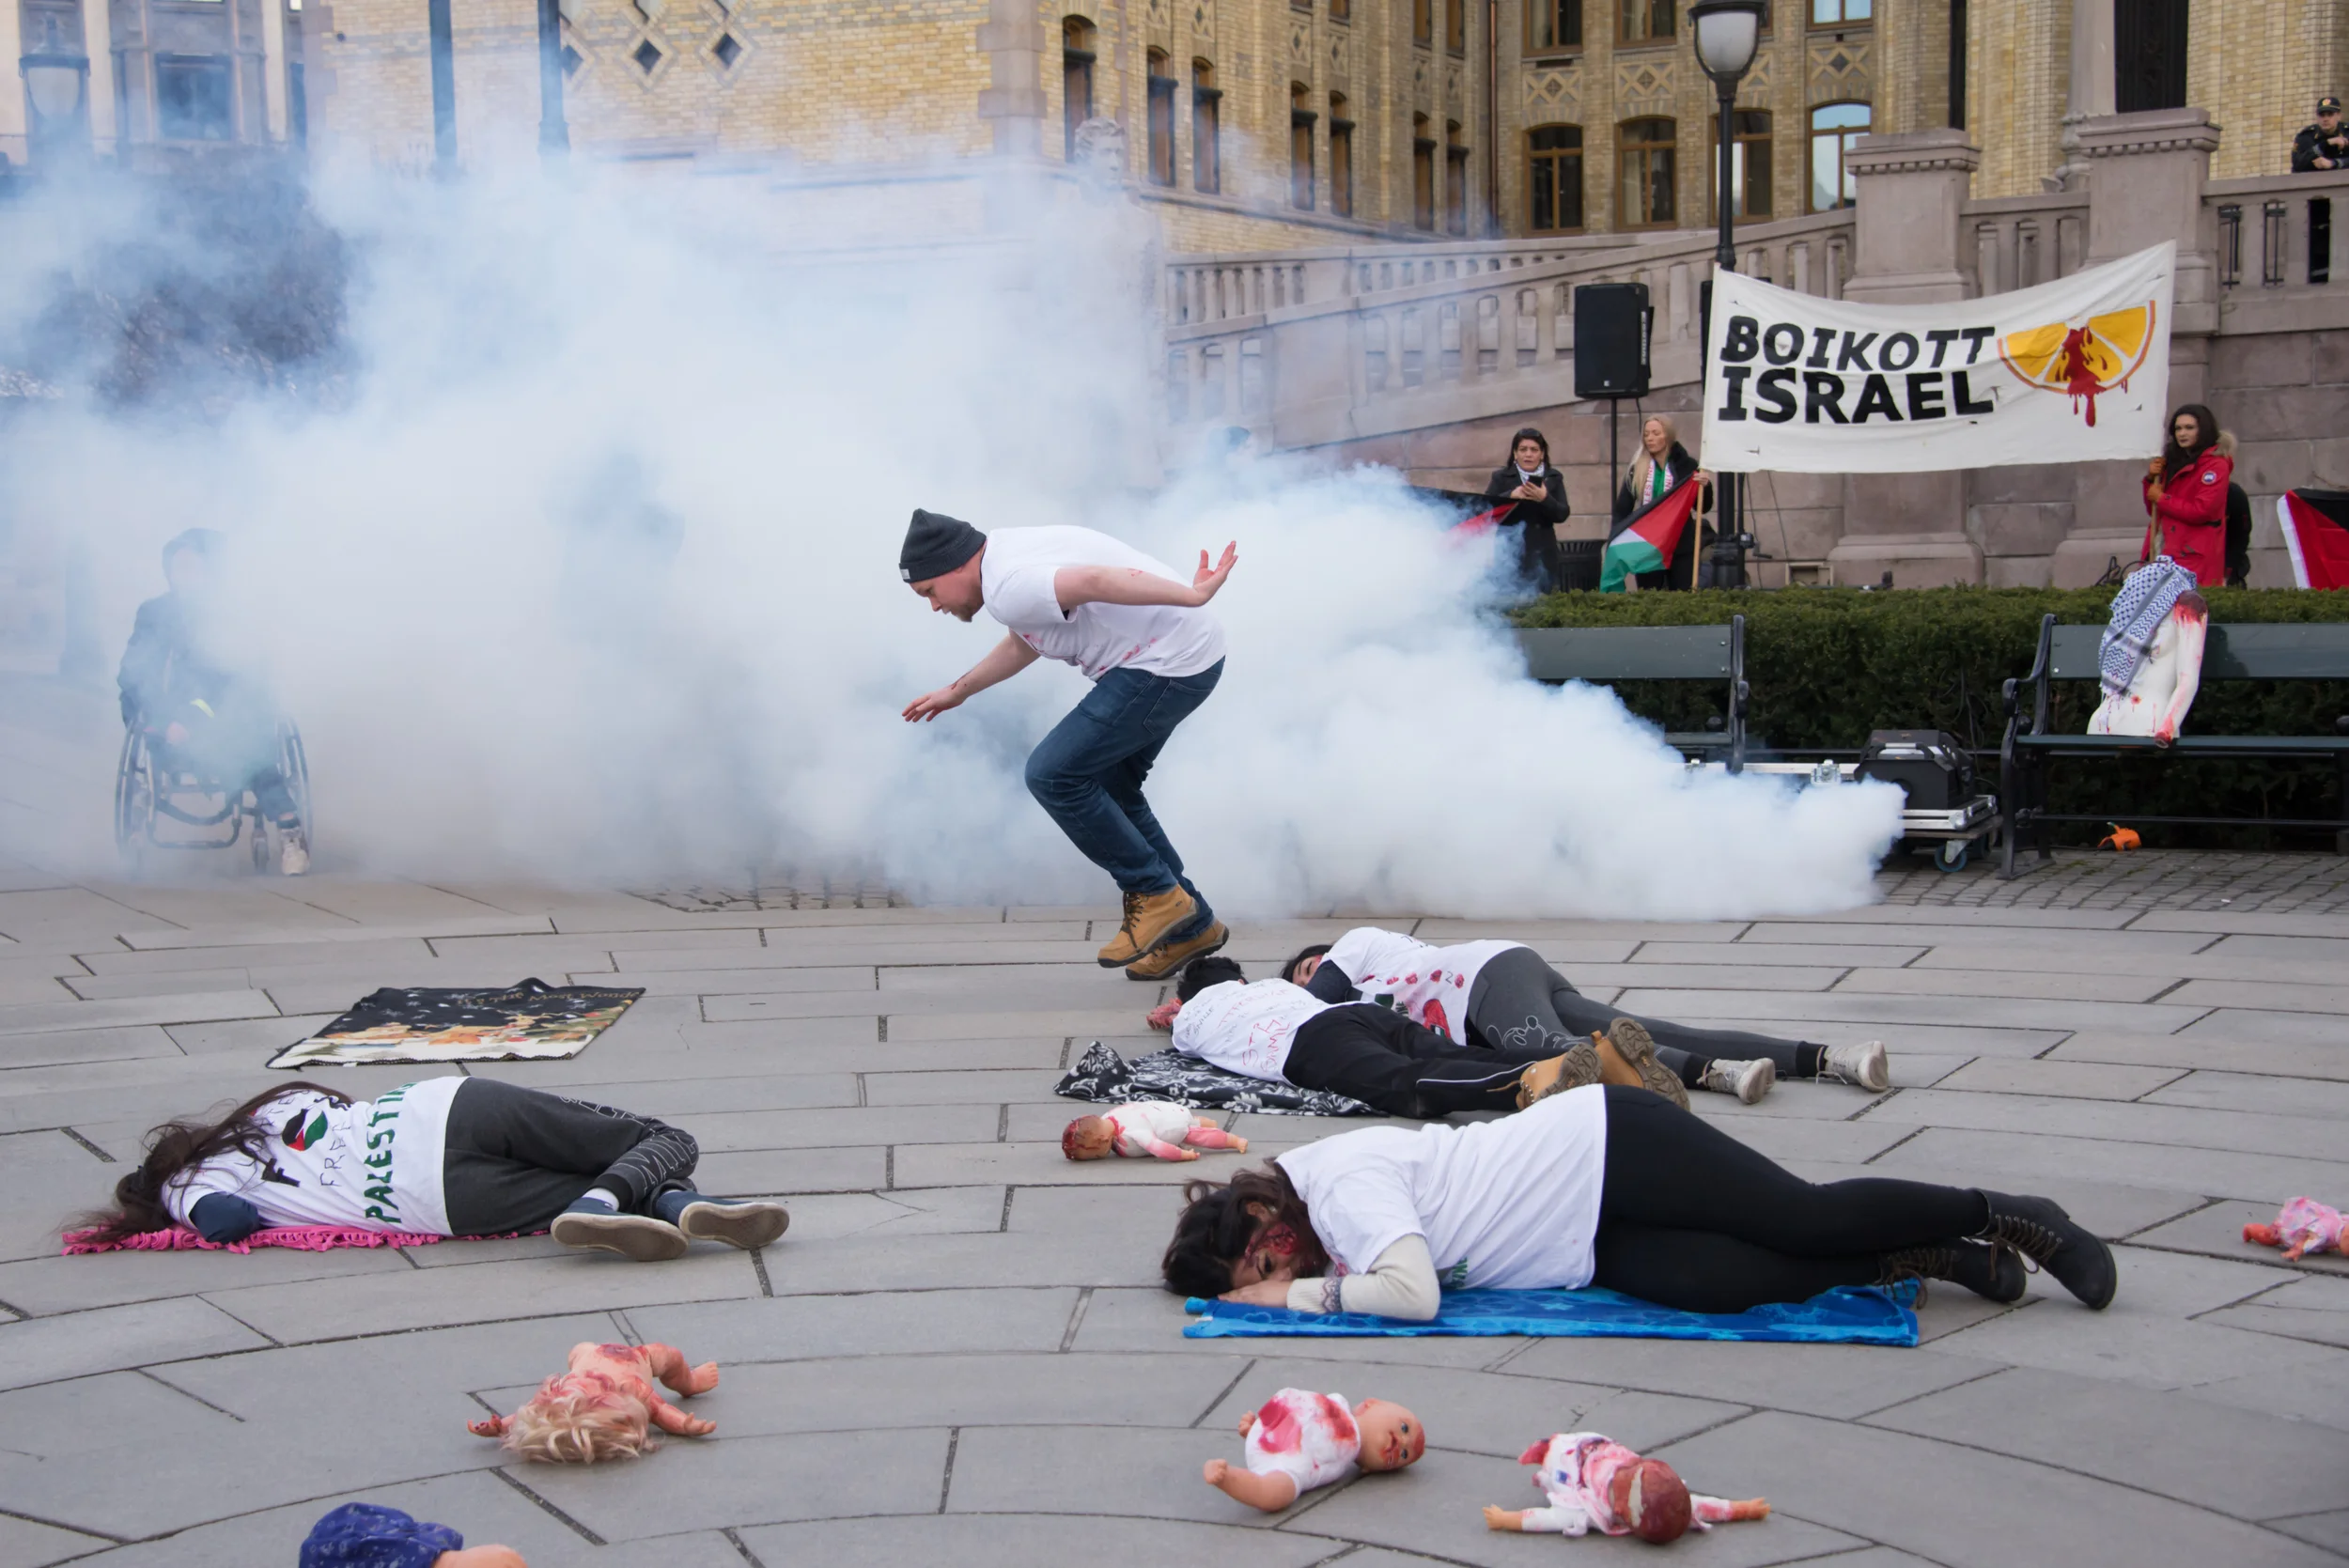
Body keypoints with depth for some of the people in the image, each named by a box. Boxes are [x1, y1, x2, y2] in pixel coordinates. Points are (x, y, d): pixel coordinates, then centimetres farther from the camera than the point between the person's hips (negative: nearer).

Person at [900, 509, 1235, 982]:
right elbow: (1022, 644, 32)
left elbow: (1092, 581, -35)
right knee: (1107, 788, 18)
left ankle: (1157, 894, 1)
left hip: (1170, 663, -11)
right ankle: (1191, 926, 25)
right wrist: (958, 691, 39)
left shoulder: (1008, 587, -19)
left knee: (1052, 774, -10)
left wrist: (1192, 597, -38)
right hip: (1180, 656, 11)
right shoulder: (1005, 558, 15)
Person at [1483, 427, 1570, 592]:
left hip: (1542, 557, 2)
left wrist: (1544, 498, -19)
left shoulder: (1554, 478, 9)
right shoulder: (1501, 477, 5)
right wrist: (1510, 496, -20)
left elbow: (1562, 514, 0)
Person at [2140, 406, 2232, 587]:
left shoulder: (2215, 465, -4)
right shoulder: (2175, 462, 19)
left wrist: (2161, 499, -7)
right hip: (2165, 552, 7)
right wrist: (2151, 479, 4)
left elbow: (2201, 511, -16)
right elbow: (2154, 511, 21)